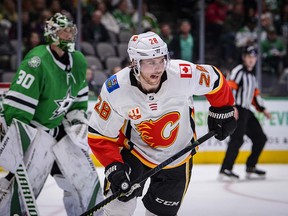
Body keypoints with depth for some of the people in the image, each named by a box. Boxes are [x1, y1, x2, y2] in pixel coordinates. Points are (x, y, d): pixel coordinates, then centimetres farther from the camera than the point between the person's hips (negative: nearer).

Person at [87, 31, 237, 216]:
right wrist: (113, 166, -25)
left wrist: (224, 111, 5)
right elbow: (100, 135, -16)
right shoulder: (114, 91, -26)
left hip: (178, 155, 1)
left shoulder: (184, 74, -28)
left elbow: (215, 80, -7)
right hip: (135, 150, -1)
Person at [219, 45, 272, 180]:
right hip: (236, 110, -10)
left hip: (246, 111, 10)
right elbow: (229, 87, -21)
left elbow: (255, 93, 29)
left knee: (260, 138, 11)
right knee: (237, 139, -22)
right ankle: (225, 169, -26)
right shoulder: (239, 71, -9)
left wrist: (262, 109, 25)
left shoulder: (251, 75, 21)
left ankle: (250, 167, 20)